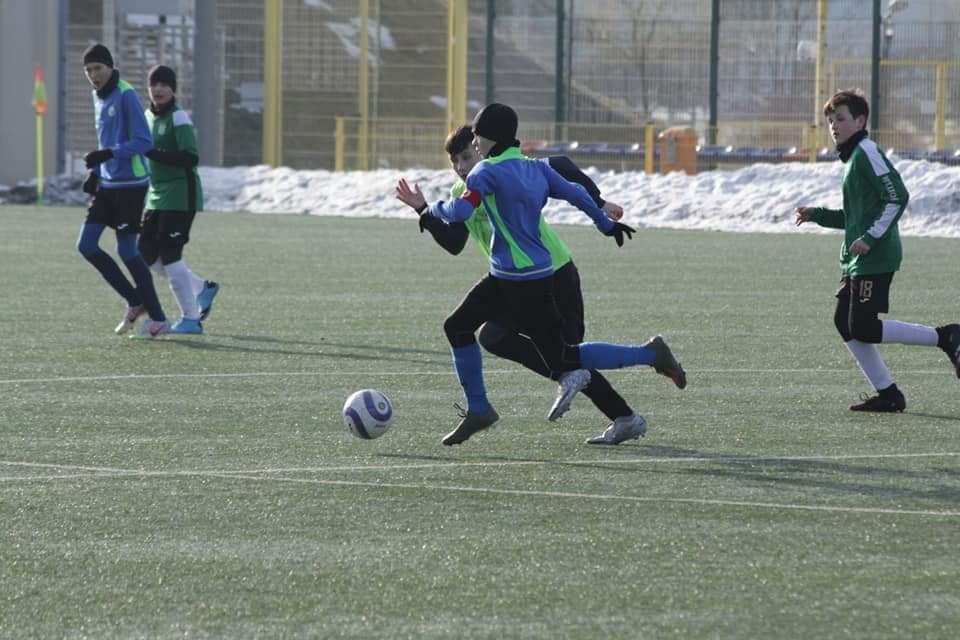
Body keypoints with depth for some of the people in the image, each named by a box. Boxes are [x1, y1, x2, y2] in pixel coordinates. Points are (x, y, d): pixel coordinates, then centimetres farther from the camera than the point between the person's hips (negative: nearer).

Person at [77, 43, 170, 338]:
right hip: (107, 184, 9)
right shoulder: (98, 97, 12)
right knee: (86, 245, 3)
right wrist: (94, 172, 10)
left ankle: (158, 318, 6)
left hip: (130, 184, -9)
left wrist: (107, 155, -26)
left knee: (127, 251, -5)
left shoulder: (125, 95, -14)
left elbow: (144, 142, -18)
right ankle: (135, 302, 13)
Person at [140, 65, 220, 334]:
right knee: (148, 254, 7)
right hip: (157, 197, 9)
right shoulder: (149, 116, 11)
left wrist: (153, 153, -30)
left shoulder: (178, 118, -14)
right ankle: (203, 288, 23)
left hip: (180, 197, -9)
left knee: (170, 256, -9)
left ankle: (191, 319, 0)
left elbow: (191, 158, -24)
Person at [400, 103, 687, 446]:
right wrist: (607, 224, 29)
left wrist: (433, 208, -2)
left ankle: (650, 355, 5)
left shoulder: (487, 171, -15)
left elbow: (459, 212, -24)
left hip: (526, 284, -9)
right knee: (457, 326, 13)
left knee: (562, 360, 0)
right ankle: (478, 410, 18)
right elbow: (577, 195, 14)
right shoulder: (536, 168, 7)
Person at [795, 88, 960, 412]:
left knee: (863, 328, -12)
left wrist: (871, 238, -22)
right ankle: (887, 394, 8)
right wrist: (817, 214, 15)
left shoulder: (867, 152, -12)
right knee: (845, 321, 6)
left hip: (876, 258, -10)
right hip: (856, 259, 10)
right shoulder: (852, 156, 19)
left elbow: (897, 197, -20)